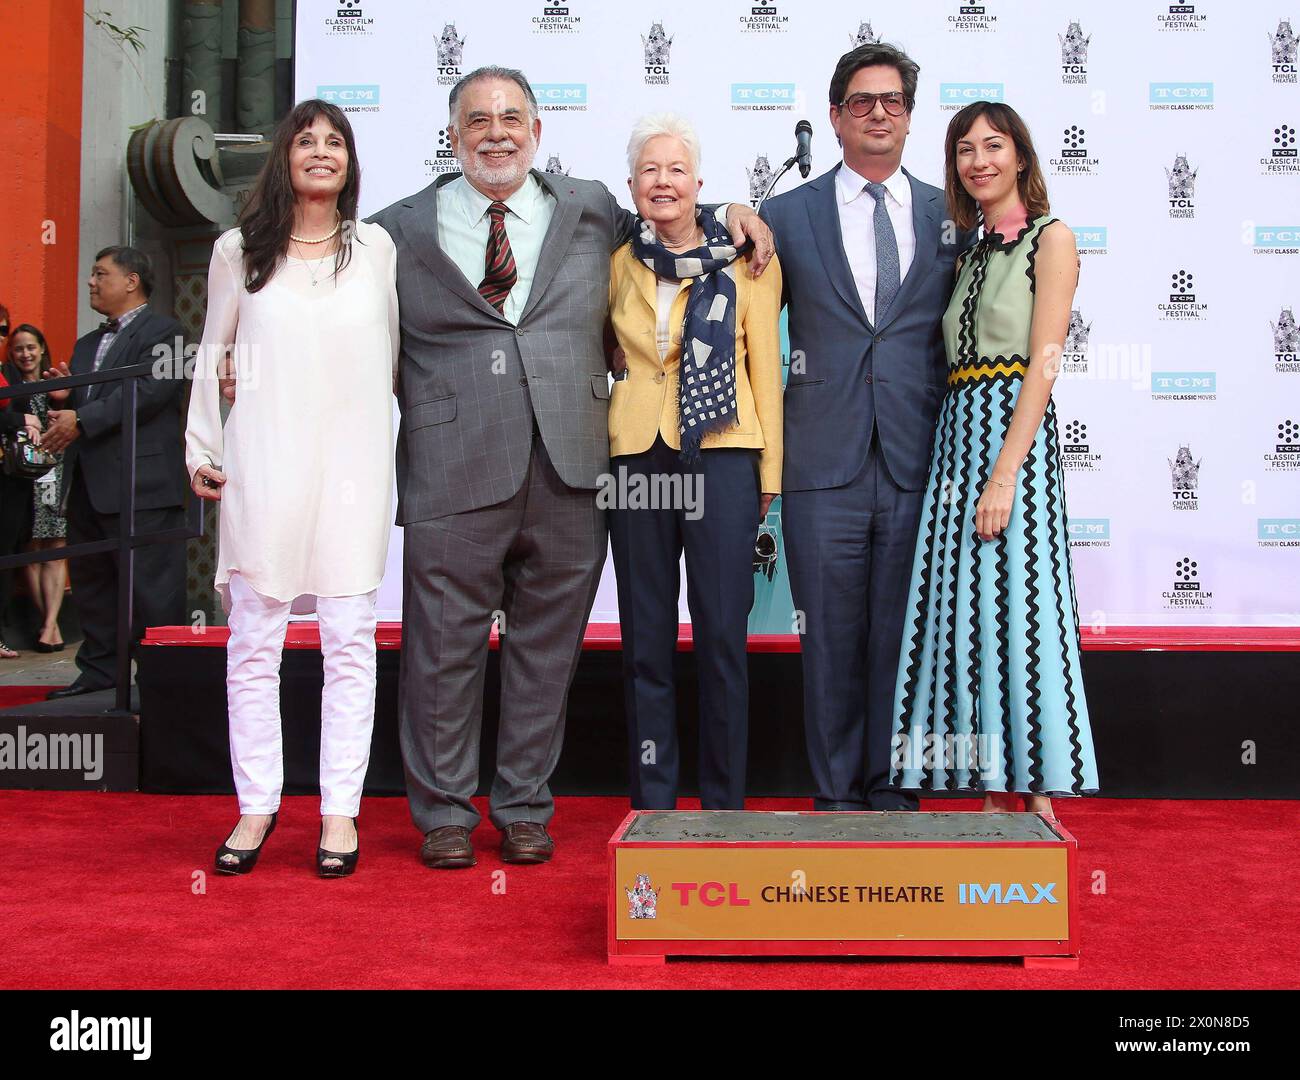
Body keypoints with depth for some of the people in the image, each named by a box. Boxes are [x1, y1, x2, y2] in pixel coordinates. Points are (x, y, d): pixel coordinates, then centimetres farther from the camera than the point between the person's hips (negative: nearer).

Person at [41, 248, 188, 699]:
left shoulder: (160, 330, -4)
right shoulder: (87, 345, 24)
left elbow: (150, 390, -17)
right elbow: (78, 407, 23)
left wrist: (81, 420, -18)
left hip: (140, 483, -9)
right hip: (87, 484, 9)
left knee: (151, 586, -6)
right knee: (90, 581, 12)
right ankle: (100, 670, 21)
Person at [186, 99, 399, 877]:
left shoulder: (376, 248, 9)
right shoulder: (240, 251, 9)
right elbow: (213, 355, 14)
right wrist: (203, 449, 10)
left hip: (353, 465, 0)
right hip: (263, 468, 0)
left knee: (351, 639, 0)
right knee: (253, 642, 2)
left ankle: (341, 811, 7)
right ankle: (257, 806, 12)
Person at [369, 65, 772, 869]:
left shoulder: (592, 212, 14)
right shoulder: (403, 230, 9)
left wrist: (730, 211, 13)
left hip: (567, 472, 2)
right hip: (453, 471, -2)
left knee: (547, 647, 9)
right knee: (444, 648, 3)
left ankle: (525, 808, 24)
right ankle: (444, 812, 20)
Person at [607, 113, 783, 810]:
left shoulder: (744, 261, 3)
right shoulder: (618, 266, 10)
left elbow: (765, 367, 3)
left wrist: (769, 471, 0)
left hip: (723, 455, -2)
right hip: (637, 457, 3)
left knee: (722, 636, -2)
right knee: (646, 639, 6)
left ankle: (724, 803, 9)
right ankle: (652, 802, 16)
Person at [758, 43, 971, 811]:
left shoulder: (952, 215, 11)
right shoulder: (788, 216, 8)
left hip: (919, 464, 1)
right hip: (825, 464, -1)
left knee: (904, 636, 5)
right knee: (832, 640, 4)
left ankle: (892, 790, 17)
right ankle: (837, 795, 15)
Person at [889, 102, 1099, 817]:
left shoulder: (1050, 238, -2)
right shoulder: (971, 253, 19)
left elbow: (1043, 363, -11)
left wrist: (1004, 475, -19)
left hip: (1015, 435, -7)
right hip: (958, 435, 7)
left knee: (1017, 610, -7)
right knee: (965, 616, 4)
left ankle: (1038, 800, 0)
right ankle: (989, 794, 10)